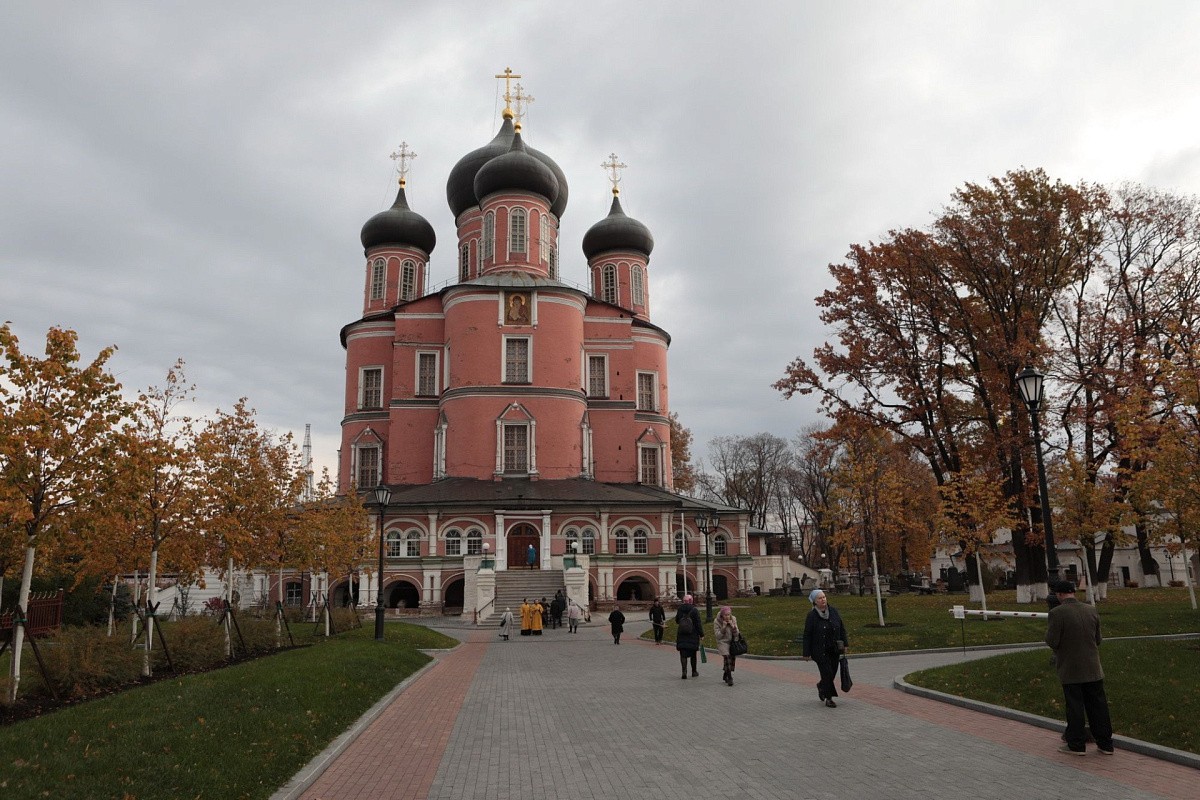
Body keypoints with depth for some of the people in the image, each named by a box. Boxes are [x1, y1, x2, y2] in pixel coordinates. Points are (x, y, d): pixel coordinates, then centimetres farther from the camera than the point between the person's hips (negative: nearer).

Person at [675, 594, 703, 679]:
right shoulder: (694, 610, -10)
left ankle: (684, 671, -13)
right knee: (693, 654, 14)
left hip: (681, 636, 1)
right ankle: (694, 672, 24)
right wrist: (701, 634, -2)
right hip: (693, 636, -1)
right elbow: (698, 624, -9)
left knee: (683, 654, 2)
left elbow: (677, 621, 12)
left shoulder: (680, 609, -2)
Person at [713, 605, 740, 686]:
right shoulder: (717, 621, -12)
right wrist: (723, 627, -24)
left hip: (732, 642, 4)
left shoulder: (733, 619, -3)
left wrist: (733, 626, -19)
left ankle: (725, 676, 22)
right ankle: (729, 678, -20)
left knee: (733, 658, -2)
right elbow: (717, 636, -13)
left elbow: (736, 634, -2)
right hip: (722, 642, -4)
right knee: (727, 657, -23)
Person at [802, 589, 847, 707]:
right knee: (827, 673, -6)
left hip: (834, 650, 4)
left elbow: (842, 628, 10)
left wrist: (845, 643, 7)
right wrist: (807, 653, -8)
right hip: (820, 651, -4)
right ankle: (828, 698, 9)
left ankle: (821, 687, 39)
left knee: (832, 673, 9)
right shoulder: (812, 616, -10)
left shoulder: (833, 611, 2)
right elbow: (807, 635, -7)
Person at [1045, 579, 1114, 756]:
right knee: (1098, 705, 12)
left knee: (1075, 707, 4)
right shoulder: (1091, 610, 2)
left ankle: (1076, 745, 12)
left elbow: (1052, 641, -17)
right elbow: (1098, 639, 11)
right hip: (1093, 668, 5)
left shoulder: (1057, 613, -17)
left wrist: (1049, 629, 2)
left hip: (1070, 670, -5)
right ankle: (1105, 744, 20)